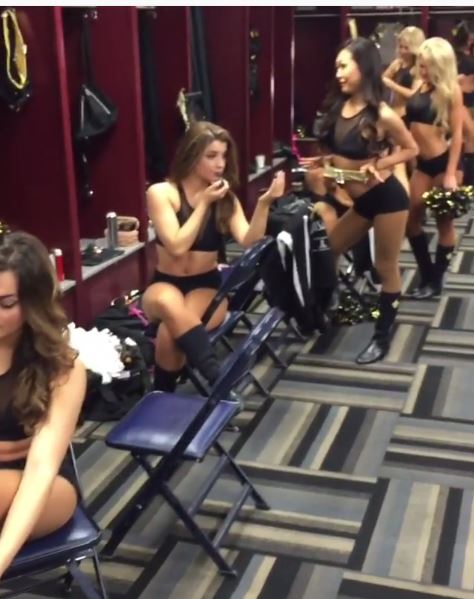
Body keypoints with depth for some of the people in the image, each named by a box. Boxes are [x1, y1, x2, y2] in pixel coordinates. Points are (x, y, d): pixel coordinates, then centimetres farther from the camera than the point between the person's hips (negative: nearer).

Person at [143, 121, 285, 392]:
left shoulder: (226, 197, 2)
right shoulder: (161, 193, -7)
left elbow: (250, 243, -13)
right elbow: (177, 247, -17)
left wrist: (264, 202, -27)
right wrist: (204, 202, -16)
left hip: (207, 286, 1)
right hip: (165, 284, -1)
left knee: (172, 330, -33)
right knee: (168, 303, -40)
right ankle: (218, 377, -46)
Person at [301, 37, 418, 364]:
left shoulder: (381, 115, -19)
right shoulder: (338, 107, 0)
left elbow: (411, 149, -7)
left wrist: (378, 165, -20)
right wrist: (323, 162, -1)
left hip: (386, 197, -7)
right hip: (360, 201, 7)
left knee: (386, 268, 5)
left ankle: (382, 337, 19)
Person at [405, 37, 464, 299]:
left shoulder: (452, 90, -9)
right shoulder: (419, 86, 7)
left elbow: (457, 134, -11)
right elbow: (409, 123, 10)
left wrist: (451, 174, -16)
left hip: (444, 162, -6)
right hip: (422, 163, 6)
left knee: (443, 221, 7)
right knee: (410, 219, 6)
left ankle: (435, 280, 19)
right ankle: (426, 276, 22)